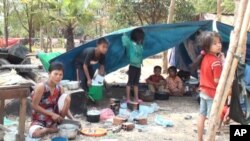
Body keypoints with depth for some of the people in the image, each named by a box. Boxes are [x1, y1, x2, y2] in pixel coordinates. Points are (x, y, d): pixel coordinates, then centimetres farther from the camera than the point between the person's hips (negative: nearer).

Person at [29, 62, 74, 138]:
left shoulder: (60, 88, -4)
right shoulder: (41, 87, -20)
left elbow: (65, 107, 2)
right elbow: (34, 106, -19)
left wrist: (73, 120, -13)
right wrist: (52, 114, -22)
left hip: (54, 118, 4)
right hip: (39, 120, -4)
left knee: (66, 97, -15)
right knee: (34, 133, -36)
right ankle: (52, 129, -3)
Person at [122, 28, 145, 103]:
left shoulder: (140, 45, 7)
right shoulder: (131, 43, -11)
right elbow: (124, 39, -19)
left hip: (138, 66, 7)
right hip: (133, 66, -7)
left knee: (136, 83, 13)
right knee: (130, 82, -2)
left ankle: (136, 98, 20)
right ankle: (128, 99, 3)